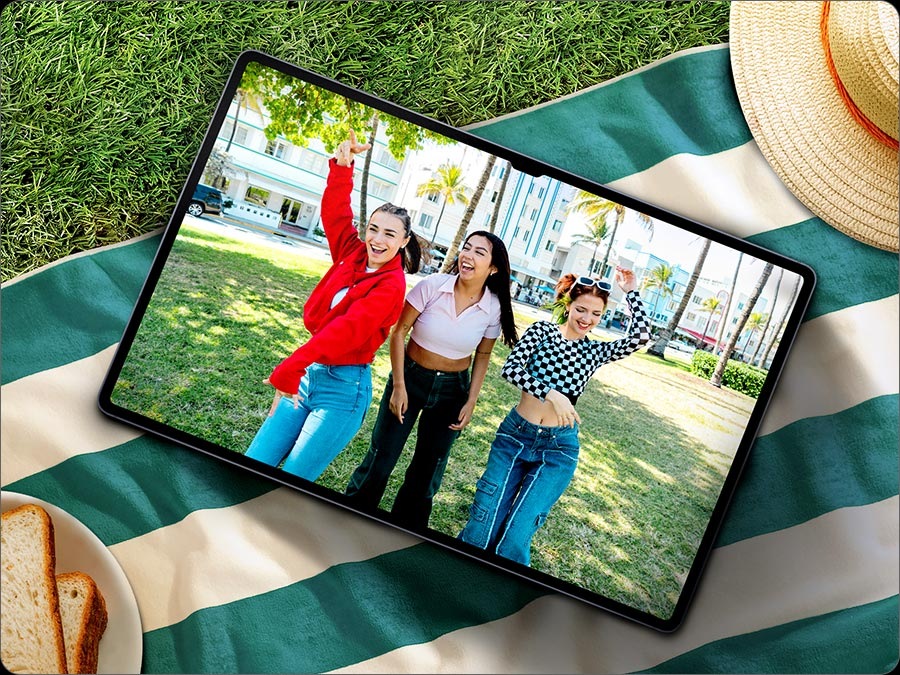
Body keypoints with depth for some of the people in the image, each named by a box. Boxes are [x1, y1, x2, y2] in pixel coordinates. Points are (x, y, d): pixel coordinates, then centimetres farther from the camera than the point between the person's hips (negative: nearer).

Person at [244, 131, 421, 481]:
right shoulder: (353, 255, 6)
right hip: (310, 373, 7)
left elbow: (346, 330, -24)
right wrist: (343, 164, -10)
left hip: (345, 388, -7)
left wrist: (289, 368, -33)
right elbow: (335, 212, 7)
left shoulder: (391, 285, -13)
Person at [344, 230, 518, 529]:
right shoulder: (433, 285, -18)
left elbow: (482, 356, 3)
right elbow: (398, 331, -12)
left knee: (427, 470, 12)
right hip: (410, 377, -2)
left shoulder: (494, 308, -11)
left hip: (451, 391, 2)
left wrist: (470, 402, 0)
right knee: (381, 459, 3)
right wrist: (398, 386, -13)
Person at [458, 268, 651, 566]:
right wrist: (551, 393, -24)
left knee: (517, 534, -8)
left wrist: (630, 292, -5)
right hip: (514, 435, 0)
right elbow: (510, 368, -14)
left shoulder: (597, 351, 7)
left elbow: (641, 335, -8)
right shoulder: (542, 330, 1)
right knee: (483, 525, -2)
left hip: (557, 449, 1)